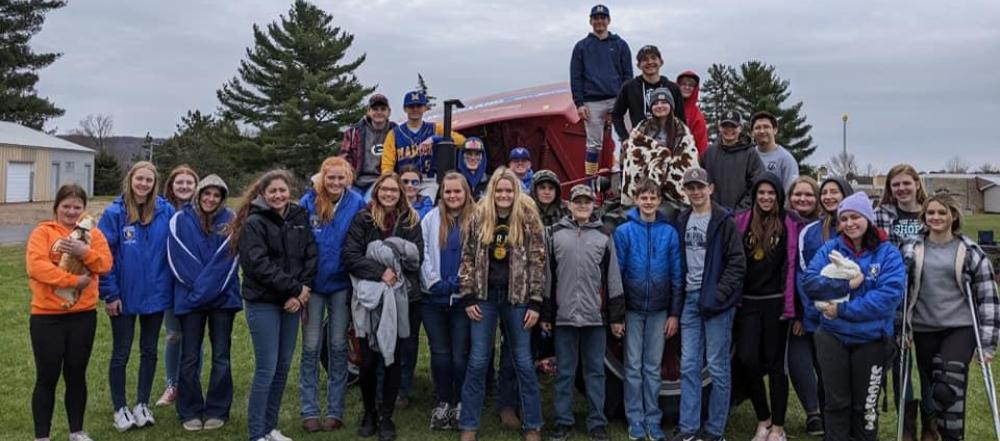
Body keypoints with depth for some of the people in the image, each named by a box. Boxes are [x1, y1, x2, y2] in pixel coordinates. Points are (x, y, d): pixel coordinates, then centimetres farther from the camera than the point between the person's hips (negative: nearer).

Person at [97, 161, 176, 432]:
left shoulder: (166, 212, -5)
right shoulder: (114, 213, -11)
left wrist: (173, 287, -2)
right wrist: (109, 293, -12)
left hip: (155, 295, 2)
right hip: (124, 296, -2)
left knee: (149, 351, 14)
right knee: (121, 354, 10)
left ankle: (142, 405, 29)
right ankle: (120, 409, 24)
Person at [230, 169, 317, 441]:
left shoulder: (300, 219, 9)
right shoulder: (254, 223, -6)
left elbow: (311, 257, 4)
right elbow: (259, 265, -16)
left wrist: (302, 291, -10)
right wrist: (295, 288, -16)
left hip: (291, 302, 5)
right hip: (263, 303, -5)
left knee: (283, 367, 10)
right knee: (266, 368, -5)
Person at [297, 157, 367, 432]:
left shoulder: (357, 203, -6)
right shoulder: (308, 203, -7)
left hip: (341, 284, 0)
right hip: (313, 284, 0)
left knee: (338, 347, 8)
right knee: (311, 348, 4)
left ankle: (335, 411, 18)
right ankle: (309, 412, 14)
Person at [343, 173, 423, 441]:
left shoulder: (411, 220, 6)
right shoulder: (362, 219, 2)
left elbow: (417, 257, -3)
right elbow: (349, 256, -7)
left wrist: (388, 251, -18)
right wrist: (379, 271, -17)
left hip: (399, 298, 1)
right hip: (368, 297, -1)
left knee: (393, 359, 5)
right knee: (368, 360, 5)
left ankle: (386, 417, 19)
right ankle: (369, 413, 25)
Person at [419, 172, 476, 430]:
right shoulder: (432, 218, 7)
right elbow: (422, 252, 1)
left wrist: (460, 283, -12)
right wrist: (434, 282, -8)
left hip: (463, 298, -2)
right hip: (433, 297, 2)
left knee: (460, 355, 2)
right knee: (440, 354, 8)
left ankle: (460, 404, 19)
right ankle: (443, 403, 22)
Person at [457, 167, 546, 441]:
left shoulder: (529, 220, -3)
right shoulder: (479, 218, 2)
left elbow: (537, 263, -4)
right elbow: (468, 258, 4)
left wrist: (535, 303, -8)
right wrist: (468, 298, -2)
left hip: (517, 298, -1)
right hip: (484, 297, 1)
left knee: (524, 363, 6)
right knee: (477, 362, 5)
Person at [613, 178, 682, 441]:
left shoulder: (669, 232, -1)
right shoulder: (624, 231, -5)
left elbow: (677, 275, 1)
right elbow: (615, 273, -5)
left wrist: (674, 313, -1)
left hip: (659, 310, 1)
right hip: (632, 308, -1)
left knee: (653, 367, 10)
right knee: (633, 367, 6)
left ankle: (653, 419, 19)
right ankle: (635, 419, 16)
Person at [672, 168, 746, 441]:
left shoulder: (724, 221, -6)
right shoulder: (682, 221, 12)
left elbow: (737, 264, -10)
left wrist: (718, 295, -17)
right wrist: (679, 297, 8)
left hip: (716, 301, -5)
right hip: (690, 299, 6)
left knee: (718, 367, 1)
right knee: (689, 366, 7)